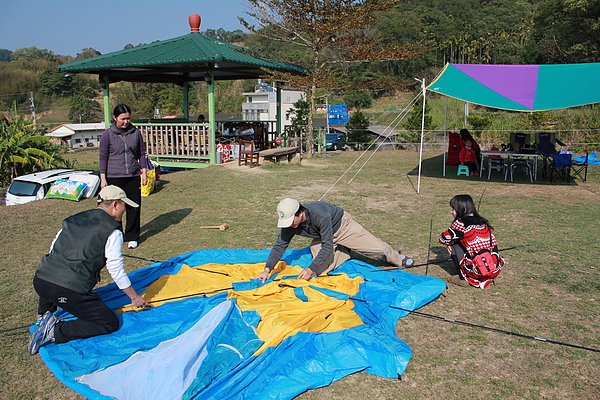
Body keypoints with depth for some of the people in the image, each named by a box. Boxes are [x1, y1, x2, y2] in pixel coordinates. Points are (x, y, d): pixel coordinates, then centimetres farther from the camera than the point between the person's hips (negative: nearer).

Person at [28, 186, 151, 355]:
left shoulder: (72, 220, 16)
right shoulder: (113, 232, -3)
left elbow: (53, 250, 22)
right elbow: (117, 270, 0)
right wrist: (135, 297, 13)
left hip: (39, 280, 8)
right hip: (69, 291, -7)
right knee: (110, 323, 3)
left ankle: (44, 314, 31)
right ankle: (55, 331, -5)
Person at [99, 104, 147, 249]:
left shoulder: (136, 133, 5)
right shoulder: (107, 135, -3)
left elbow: (142, 154, 12)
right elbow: (103, 157, -1)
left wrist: (144, 172, 6)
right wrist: (103, 178, -4)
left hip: (133, 176, 2)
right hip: (114, 177, -2)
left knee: (133, 206, 4)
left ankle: (132, 237, 17)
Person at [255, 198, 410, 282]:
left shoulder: (320, 215, -44)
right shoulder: (289, 223, -26)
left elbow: (327, 246, -39)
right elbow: (280, 245, -17)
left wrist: (311, 269, -42)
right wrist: (267, 270, -26)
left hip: (342, 225, -5)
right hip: (321, 237, 5)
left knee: (377, 247, 1)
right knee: (321, 270, -10)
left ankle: (398, 259, 35)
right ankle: (345, 251, 17)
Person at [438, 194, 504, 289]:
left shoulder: (460, 223, -7)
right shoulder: (483, 222, 12)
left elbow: (444, 239, -4)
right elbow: (493, 243, 15)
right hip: (495, 269, 6)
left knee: (453, 244, 10)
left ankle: (464, 275, 12)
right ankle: (486, 278, 21)